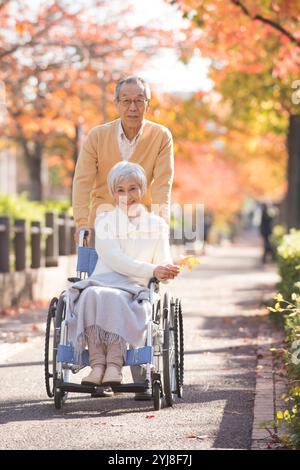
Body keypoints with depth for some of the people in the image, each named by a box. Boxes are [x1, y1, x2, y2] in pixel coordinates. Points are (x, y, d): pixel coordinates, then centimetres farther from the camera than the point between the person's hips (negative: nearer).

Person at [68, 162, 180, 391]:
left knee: (114, 298, -36)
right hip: (101, 282, 1)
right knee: (92, 296, -36)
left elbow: (164, 264, 8)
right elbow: (114, 260, -4)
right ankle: (97, 363, -38)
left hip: (134, 289, 0)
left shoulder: (156, 224, 15)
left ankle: (114, 364, -39)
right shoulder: (104, 221, 11)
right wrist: (152, 270, -17)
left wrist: (169, 271, -19)